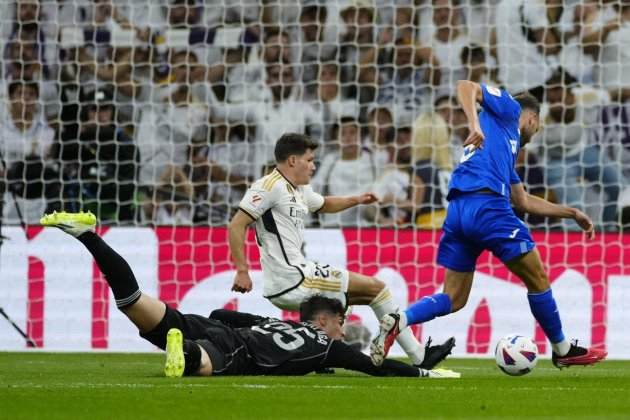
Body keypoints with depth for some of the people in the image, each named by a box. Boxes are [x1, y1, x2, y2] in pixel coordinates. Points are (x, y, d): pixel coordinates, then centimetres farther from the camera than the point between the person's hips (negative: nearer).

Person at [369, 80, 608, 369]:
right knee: (537, 278, 7)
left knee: (453, 299, 8)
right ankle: (563, 351, 16)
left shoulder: (508, 149, 34)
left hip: (458, 210, 9)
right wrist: (474, 124, -19)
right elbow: (465, 87, -2)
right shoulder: (507, 109, 13)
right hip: (487, 205, -9)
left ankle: (397, 321, -15)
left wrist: (571, 213, 40)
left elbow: (524, 202, 37)